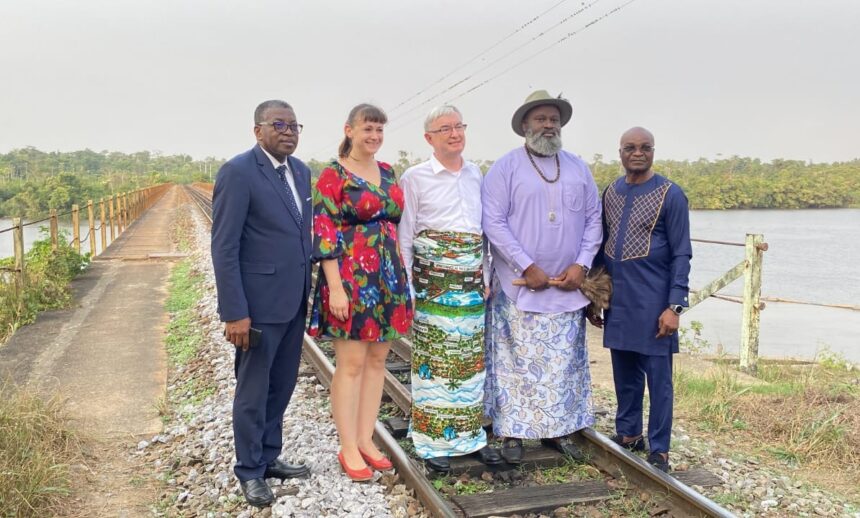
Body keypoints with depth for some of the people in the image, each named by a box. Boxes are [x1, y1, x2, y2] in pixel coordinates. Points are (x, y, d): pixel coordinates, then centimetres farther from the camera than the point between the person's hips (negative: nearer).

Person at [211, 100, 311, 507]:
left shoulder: (300, 171, 9)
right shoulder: (238, 172, -13)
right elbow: (224, 248, -16)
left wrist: (308, 290, 11)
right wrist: (234, 313, -19)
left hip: (294, 301, 7)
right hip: (259, 304, -7)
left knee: (282, 386, 16)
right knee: (253, 391, 7)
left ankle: (270, 457, 33)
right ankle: (250, 471, 23)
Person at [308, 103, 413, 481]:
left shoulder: (388, 174, 12)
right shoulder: (332, 175, -7)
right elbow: (324, 235, -12)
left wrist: (402, 278, 13)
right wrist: (335, 289, -18)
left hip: (388, 278, 7)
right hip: (351, 279, -6)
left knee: (377, 360, 11)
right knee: (352, 364, 0)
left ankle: (366, 440, 23)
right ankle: (348, 449, 12)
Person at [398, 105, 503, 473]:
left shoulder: (476, 175, 10)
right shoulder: (415, 177, -2)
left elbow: (487, 226, 15)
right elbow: (404, 236, -2)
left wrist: (488, 275, 10)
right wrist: (406, 286, -5)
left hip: (472, 280, 4)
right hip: (432, 280, -4)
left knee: (472, 358, 10)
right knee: (433, 359, 1)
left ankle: (471, 434, 23)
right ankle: (434, 441, 13)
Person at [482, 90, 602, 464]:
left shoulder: (578, 168, 11)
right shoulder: (505, 168, -3)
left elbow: (594, 219, 10)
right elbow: (493, 223, -10)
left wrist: (581, 265, -4)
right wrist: (528, 267, -15)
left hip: (567, 288, 4)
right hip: (519, 287, -4)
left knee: (564, 362, 9)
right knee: (517, 361, 2)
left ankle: (558, 430, 22)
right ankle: (511, 433, 13)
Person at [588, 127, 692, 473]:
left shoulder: (670, 195, -6)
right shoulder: (610, 192, 9)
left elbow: (681, 255, -8)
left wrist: (675, 306, -14)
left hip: (653, 304, -5)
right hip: (618, 302, 5)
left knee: (658, 378, 2)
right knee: (624, 375, 15)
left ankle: (658, 451, 13)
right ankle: (628, 435, 31)